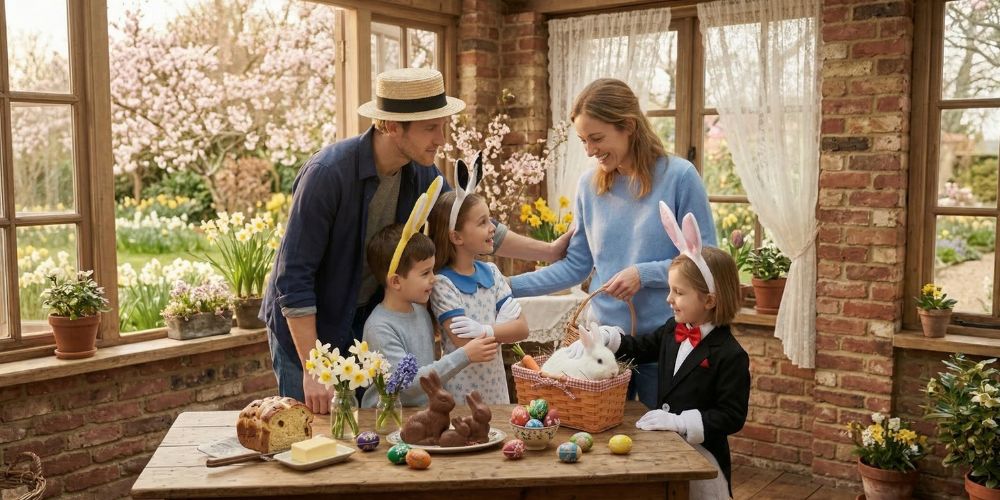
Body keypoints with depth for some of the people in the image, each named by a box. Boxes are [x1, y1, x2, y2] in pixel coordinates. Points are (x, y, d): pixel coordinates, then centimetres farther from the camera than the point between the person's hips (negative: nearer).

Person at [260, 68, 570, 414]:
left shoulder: (421, 173, -8)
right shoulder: (327, 174, -28)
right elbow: (293, 275, -25)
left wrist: (550, 251, 3)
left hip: (366, 323, 5)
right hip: (305, 329, -5)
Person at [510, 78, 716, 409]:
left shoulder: (678, 176, -10)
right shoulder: (590, 186, 2)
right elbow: (576, 266, 6)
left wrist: (644, 273, -19)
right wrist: (509, 287, -1)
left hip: (662, 339, -3)